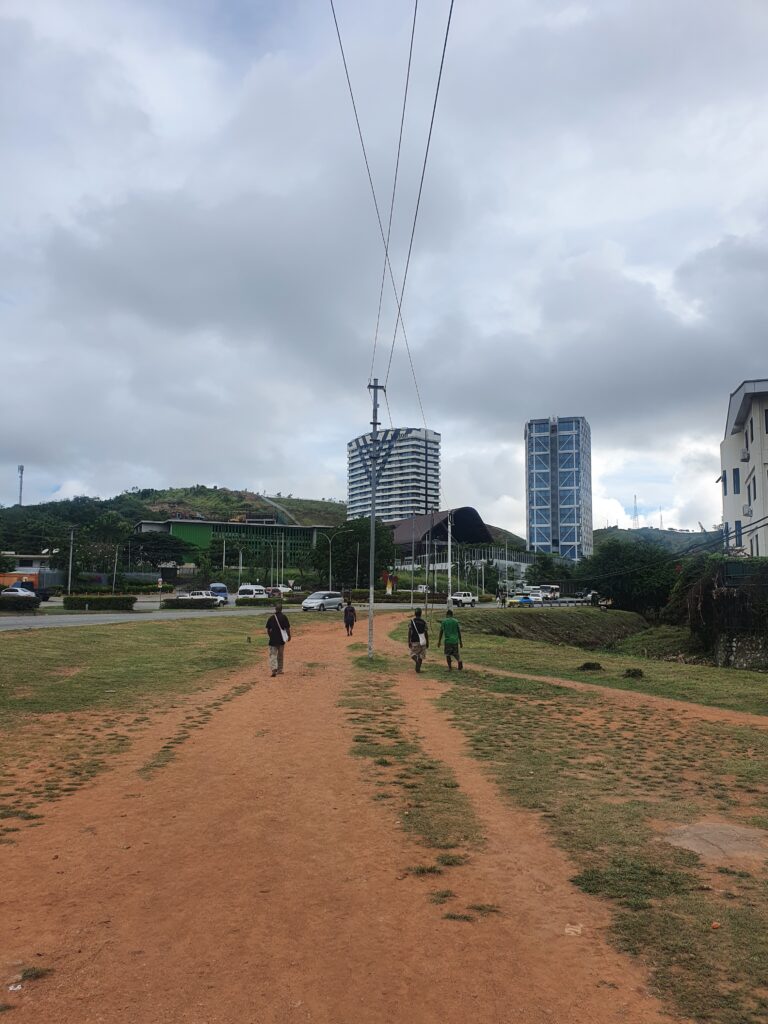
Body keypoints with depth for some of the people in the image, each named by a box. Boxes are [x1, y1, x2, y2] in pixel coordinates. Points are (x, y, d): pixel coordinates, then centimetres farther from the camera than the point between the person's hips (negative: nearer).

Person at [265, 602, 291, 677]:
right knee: (280, 655, 16)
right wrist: (289, 636, 12)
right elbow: (287, 628, -5)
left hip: (273, 640, -1)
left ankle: (274, 669, -21)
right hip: (281, 639, 1)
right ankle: (279, 670, 24)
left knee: (273, 654, -1)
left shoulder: (271, 618, -2)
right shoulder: (284, 617, -6)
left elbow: (268, 629, 3)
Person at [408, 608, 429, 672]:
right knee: (421, 655, 12)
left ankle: (417, 660, -17)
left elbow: (409, 632, -7)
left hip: (414, 641, -1)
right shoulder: (423, 622, 1)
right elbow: (426, 633, 1)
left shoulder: (412, 621, -3)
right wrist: (427, 642, 10)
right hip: (422, 641, 1)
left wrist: (409, 642, -4)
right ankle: (418, 668, 8)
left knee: (413, 654, 13)